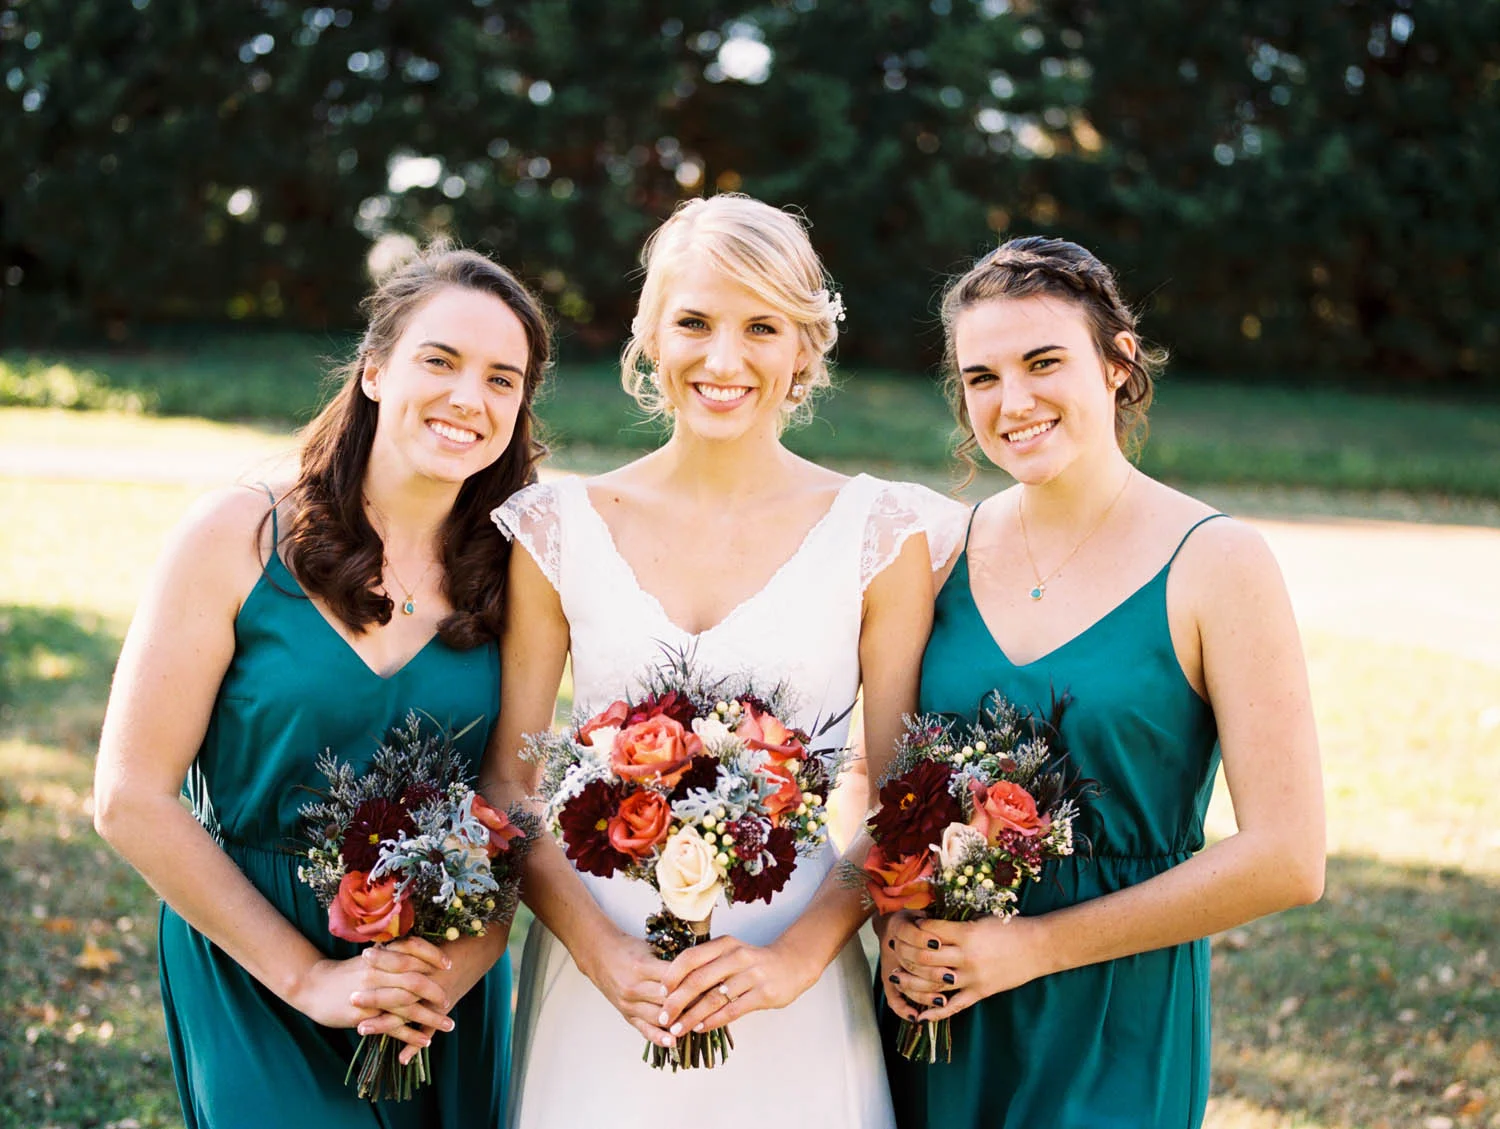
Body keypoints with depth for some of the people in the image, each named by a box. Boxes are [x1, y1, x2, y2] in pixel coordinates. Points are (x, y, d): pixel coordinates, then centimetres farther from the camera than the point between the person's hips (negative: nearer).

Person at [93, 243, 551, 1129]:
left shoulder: (511, 573, -3)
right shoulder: (238, 538, -11)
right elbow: (131, 798, -12)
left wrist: (464, 961, -19)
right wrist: (307, 976, -13)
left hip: (453, 987, 3)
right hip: (253, 976, -3)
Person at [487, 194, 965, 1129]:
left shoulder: (880, 532, -3)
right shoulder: (558, 527, -1)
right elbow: (510, 783, 0)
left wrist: (798, 956, -14)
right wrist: (605, 956, -12)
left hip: (792, 991, 0)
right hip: (597, 979, 1)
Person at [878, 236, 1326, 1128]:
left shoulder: (1218, 563, -11)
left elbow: (1286, 860, -14)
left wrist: (1033, 945, -14)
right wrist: (897, 924, -9)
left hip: (1115, 1029, -3)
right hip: (930, 1006, 4)